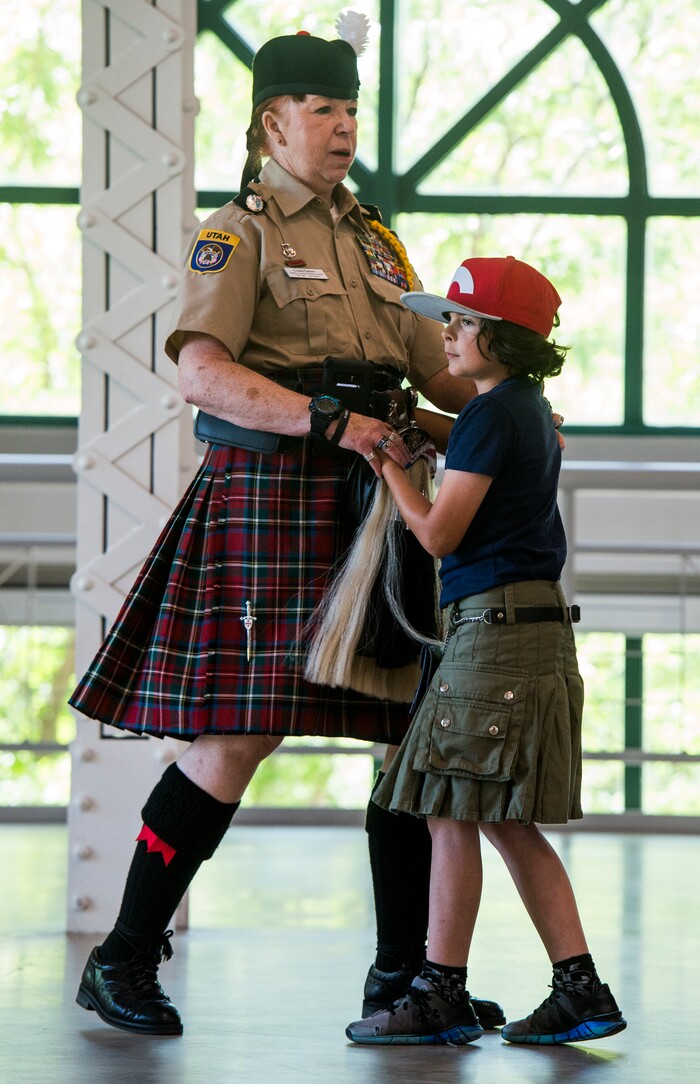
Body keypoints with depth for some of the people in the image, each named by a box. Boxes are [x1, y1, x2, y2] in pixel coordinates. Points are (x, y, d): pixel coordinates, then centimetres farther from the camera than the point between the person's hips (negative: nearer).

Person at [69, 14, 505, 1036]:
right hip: (269, 493, -7)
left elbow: (436, 365, 20)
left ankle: (404, 971, 12)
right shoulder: (239, 232, -1)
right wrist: (327, 421, -21)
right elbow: (201, 370, -15)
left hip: (375, 496, 7)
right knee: (240, 733, -10)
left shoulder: (372, 240, 21)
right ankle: (120, 963, 1)